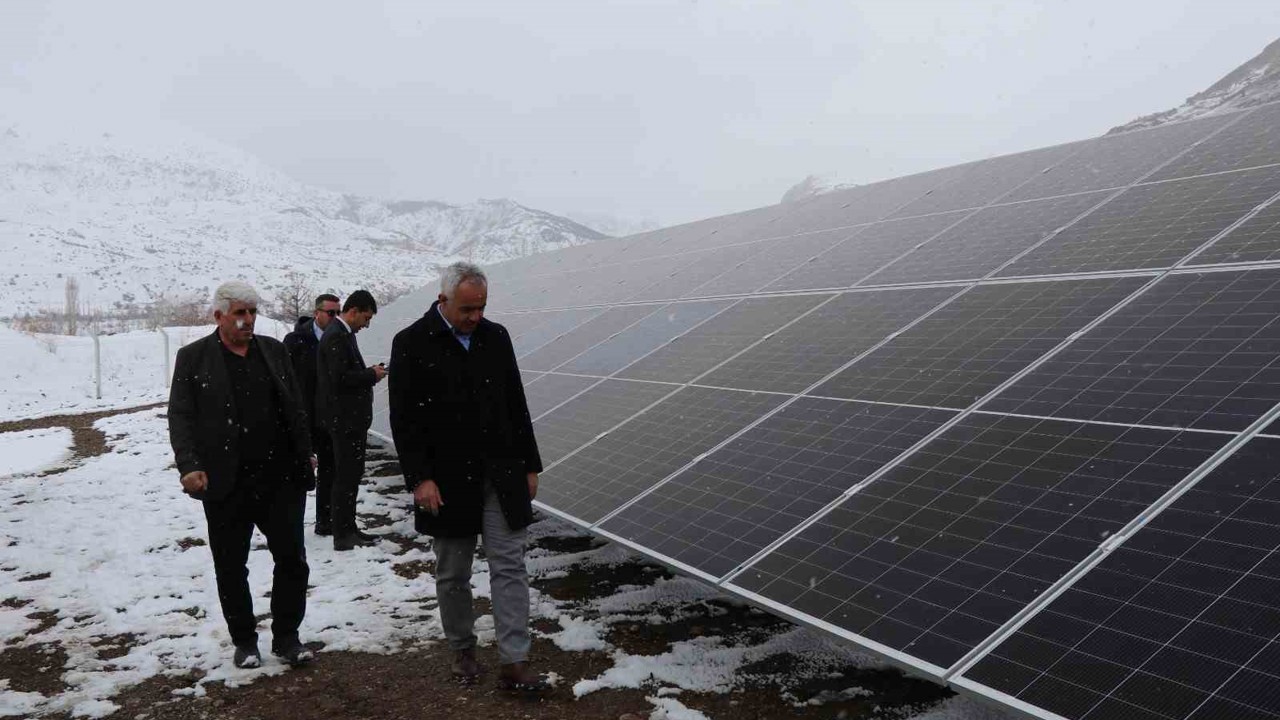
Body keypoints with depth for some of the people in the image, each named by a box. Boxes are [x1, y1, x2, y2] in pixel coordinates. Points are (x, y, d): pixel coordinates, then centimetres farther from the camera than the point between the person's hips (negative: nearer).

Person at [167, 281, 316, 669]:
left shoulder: (273, 350, 8)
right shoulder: (193, 358, 0)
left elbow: (295, 410, 12)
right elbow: (180, 418, -3)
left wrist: (305, 457, 7)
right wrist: (189, 466, -15)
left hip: (280, 478, 2)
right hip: (226, 485, -2)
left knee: (292, 560, 3)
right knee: (231, 568, 9)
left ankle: (287, 636, 19)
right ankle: (244, 641, 25)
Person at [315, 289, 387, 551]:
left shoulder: (343, 334, 14)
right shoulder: (337, 336, -17)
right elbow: (340, 379, -24)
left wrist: (369, 372, 6)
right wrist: (372, 375, -13)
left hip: (350, 416, 10)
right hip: (344, 418, -10)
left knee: (351, 473, 15)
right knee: (347, 475, -5)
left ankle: (348, 529, 23)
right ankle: (342, 535, 2)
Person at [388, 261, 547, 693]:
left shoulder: (495, 337, 6)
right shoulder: (412, 344, -6)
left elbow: (516, 406, 11)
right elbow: (404, 420, -8)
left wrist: (530, 465, 10)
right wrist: (419, 478, -15)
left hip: (501, 475, 3)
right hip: (447, 480, -3)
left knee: (509, 567, -1)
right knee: (452, 575, 10)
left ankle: (514, 664, 1)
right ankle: (462, 650, 28)